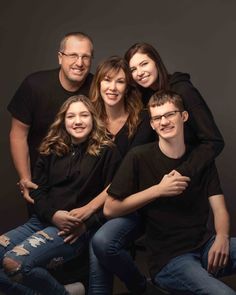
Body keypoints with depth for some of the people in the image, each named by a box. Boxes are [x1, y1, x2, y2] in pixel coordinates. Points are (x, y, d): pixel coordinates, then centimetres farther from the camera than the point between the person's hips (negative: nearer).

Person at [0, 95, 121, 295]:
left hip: (78, 227, -6)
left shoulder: (106, 151, 1)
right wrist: (53, 215, -11)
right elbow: (38, 191, 9)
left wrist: (87, 223, -17)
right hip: (43, 220, 6)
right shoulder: (51, 150, 15)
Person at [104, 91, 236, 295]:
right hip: (168, 259, -4)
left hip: (206, 245, 5)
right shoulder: (139, 158, -5)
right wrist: (159, 190, -14)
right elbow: (110, 209, -7)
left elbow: (219, 209, 3)